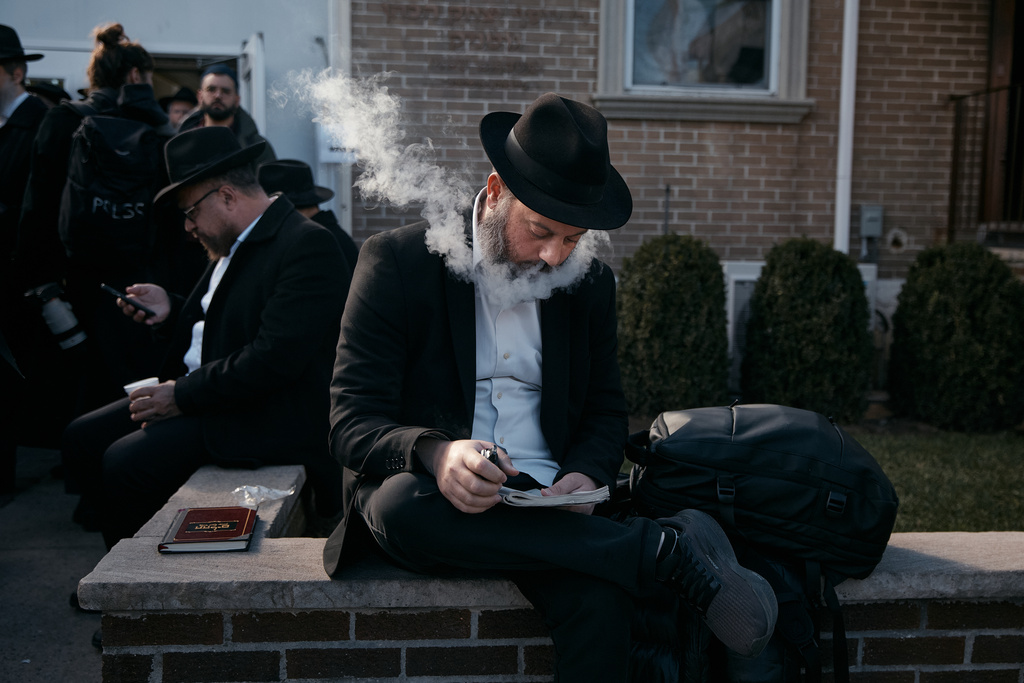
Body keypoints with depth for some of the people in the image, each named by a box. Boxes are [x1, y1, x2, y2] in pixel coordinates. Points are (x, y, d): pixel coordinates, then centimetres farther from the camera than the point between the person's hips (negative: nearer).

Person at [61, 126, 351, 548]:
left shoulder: (308, 246, -17)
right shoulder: (236, 244, 14)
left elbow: (274, 359, -25)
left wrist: (184, 395, -19)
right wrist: (171, 311, 6)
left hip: (270, 417, -10)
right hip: (199, 393, 10)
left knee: (125, 463, -23)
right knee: (82, 438, 4)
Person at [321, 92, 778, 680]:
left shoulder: (590, 282, 9)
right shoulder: (396, 261, -4)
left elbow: (606, 411, 17)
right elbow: (351, 424, -8)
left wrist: (586, 475, -8)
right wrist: (435, 455, -31)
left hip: (543, 502, 1)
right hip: (422, 495, 0)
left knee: (601, 604, -34)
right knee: (400, 504, -38)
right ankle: (663, 548, -29)